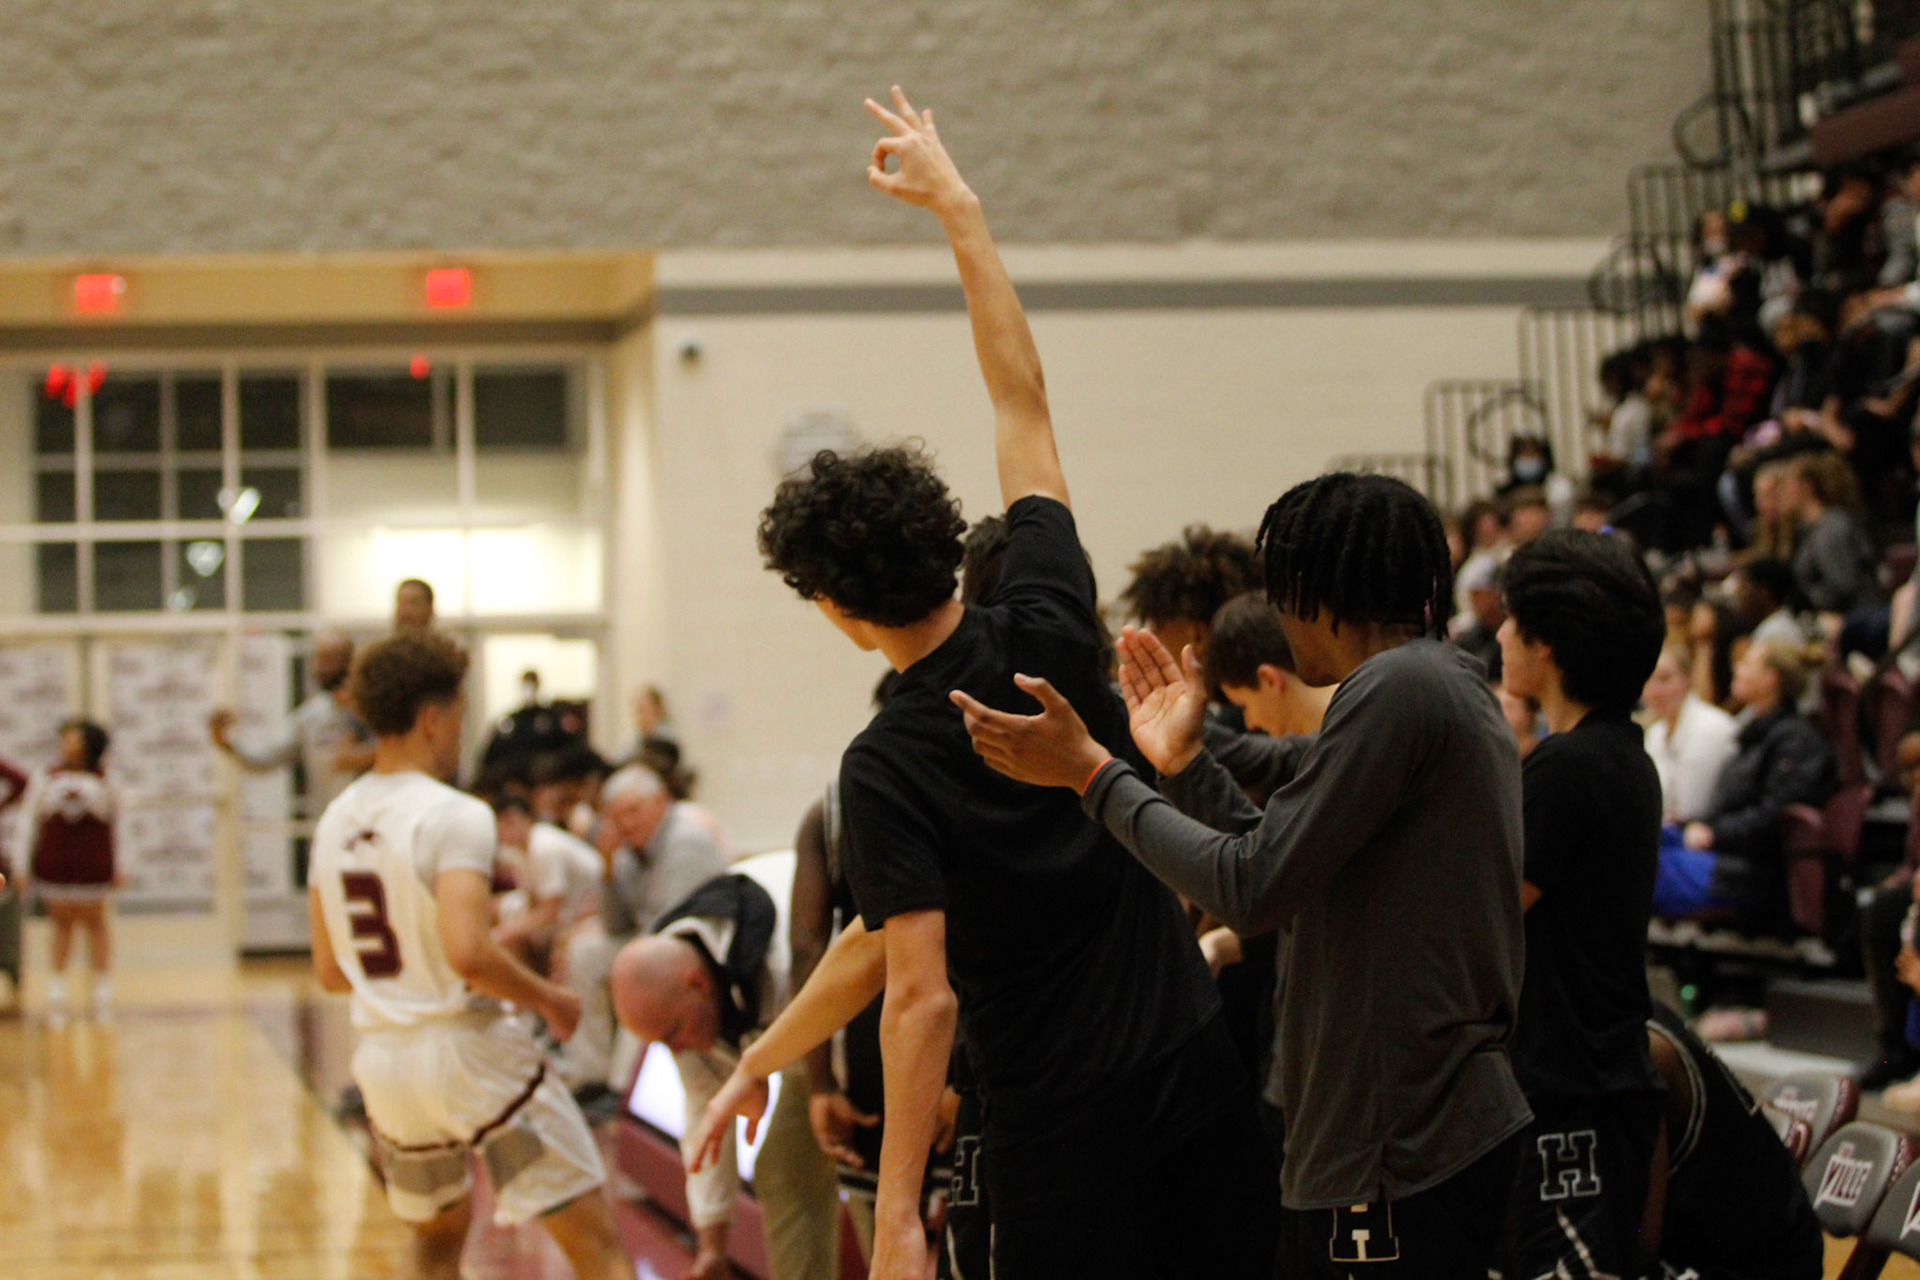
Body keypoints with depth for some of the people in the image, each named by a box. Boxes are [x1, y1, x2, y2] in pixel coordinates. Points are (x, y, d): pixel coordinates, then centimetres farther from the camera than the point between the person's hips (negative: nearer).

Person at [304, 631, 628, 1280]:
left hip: (382, 1057, 7)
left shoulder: (335, 823, 8)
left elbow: (330, 971, 13)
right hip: (470, 1050, -7)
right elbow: (466, 952, -26)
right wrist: (547, 998, -11)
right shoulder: (454, 817, -14)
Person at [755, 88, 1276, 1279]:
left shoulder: (886, 767, -13)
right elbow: (1022, 397, 10)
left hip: (1064, 1115, -5)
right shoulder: (1047, 625, -2)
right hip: (1199, 1063, 5)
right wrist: (958, 204, 18)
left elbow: (921, 996, -18)